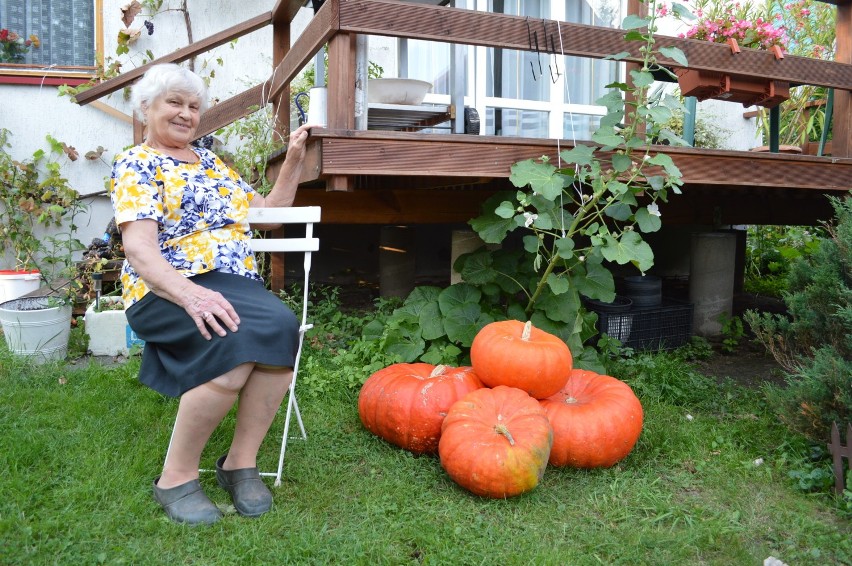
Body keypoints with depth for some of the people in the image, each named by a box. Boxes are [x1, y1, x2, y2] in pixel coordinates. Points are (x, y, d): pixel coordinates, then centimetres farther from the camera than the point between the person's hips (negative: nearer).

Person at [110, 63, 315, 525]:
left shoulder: (211, 161, 24)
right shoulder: (136, 164, 4)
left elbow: (269, 212, 29)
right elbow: (139, 248, -12)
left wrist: (294, 160, 18)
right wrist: (189, 293, -30)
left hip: (237, 286, 5)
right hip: (168, 291, -5)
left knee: (282, 328, -29)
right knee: (238, 342, -35)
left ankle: (241, 462, -14)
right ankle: (176, 479, -16)